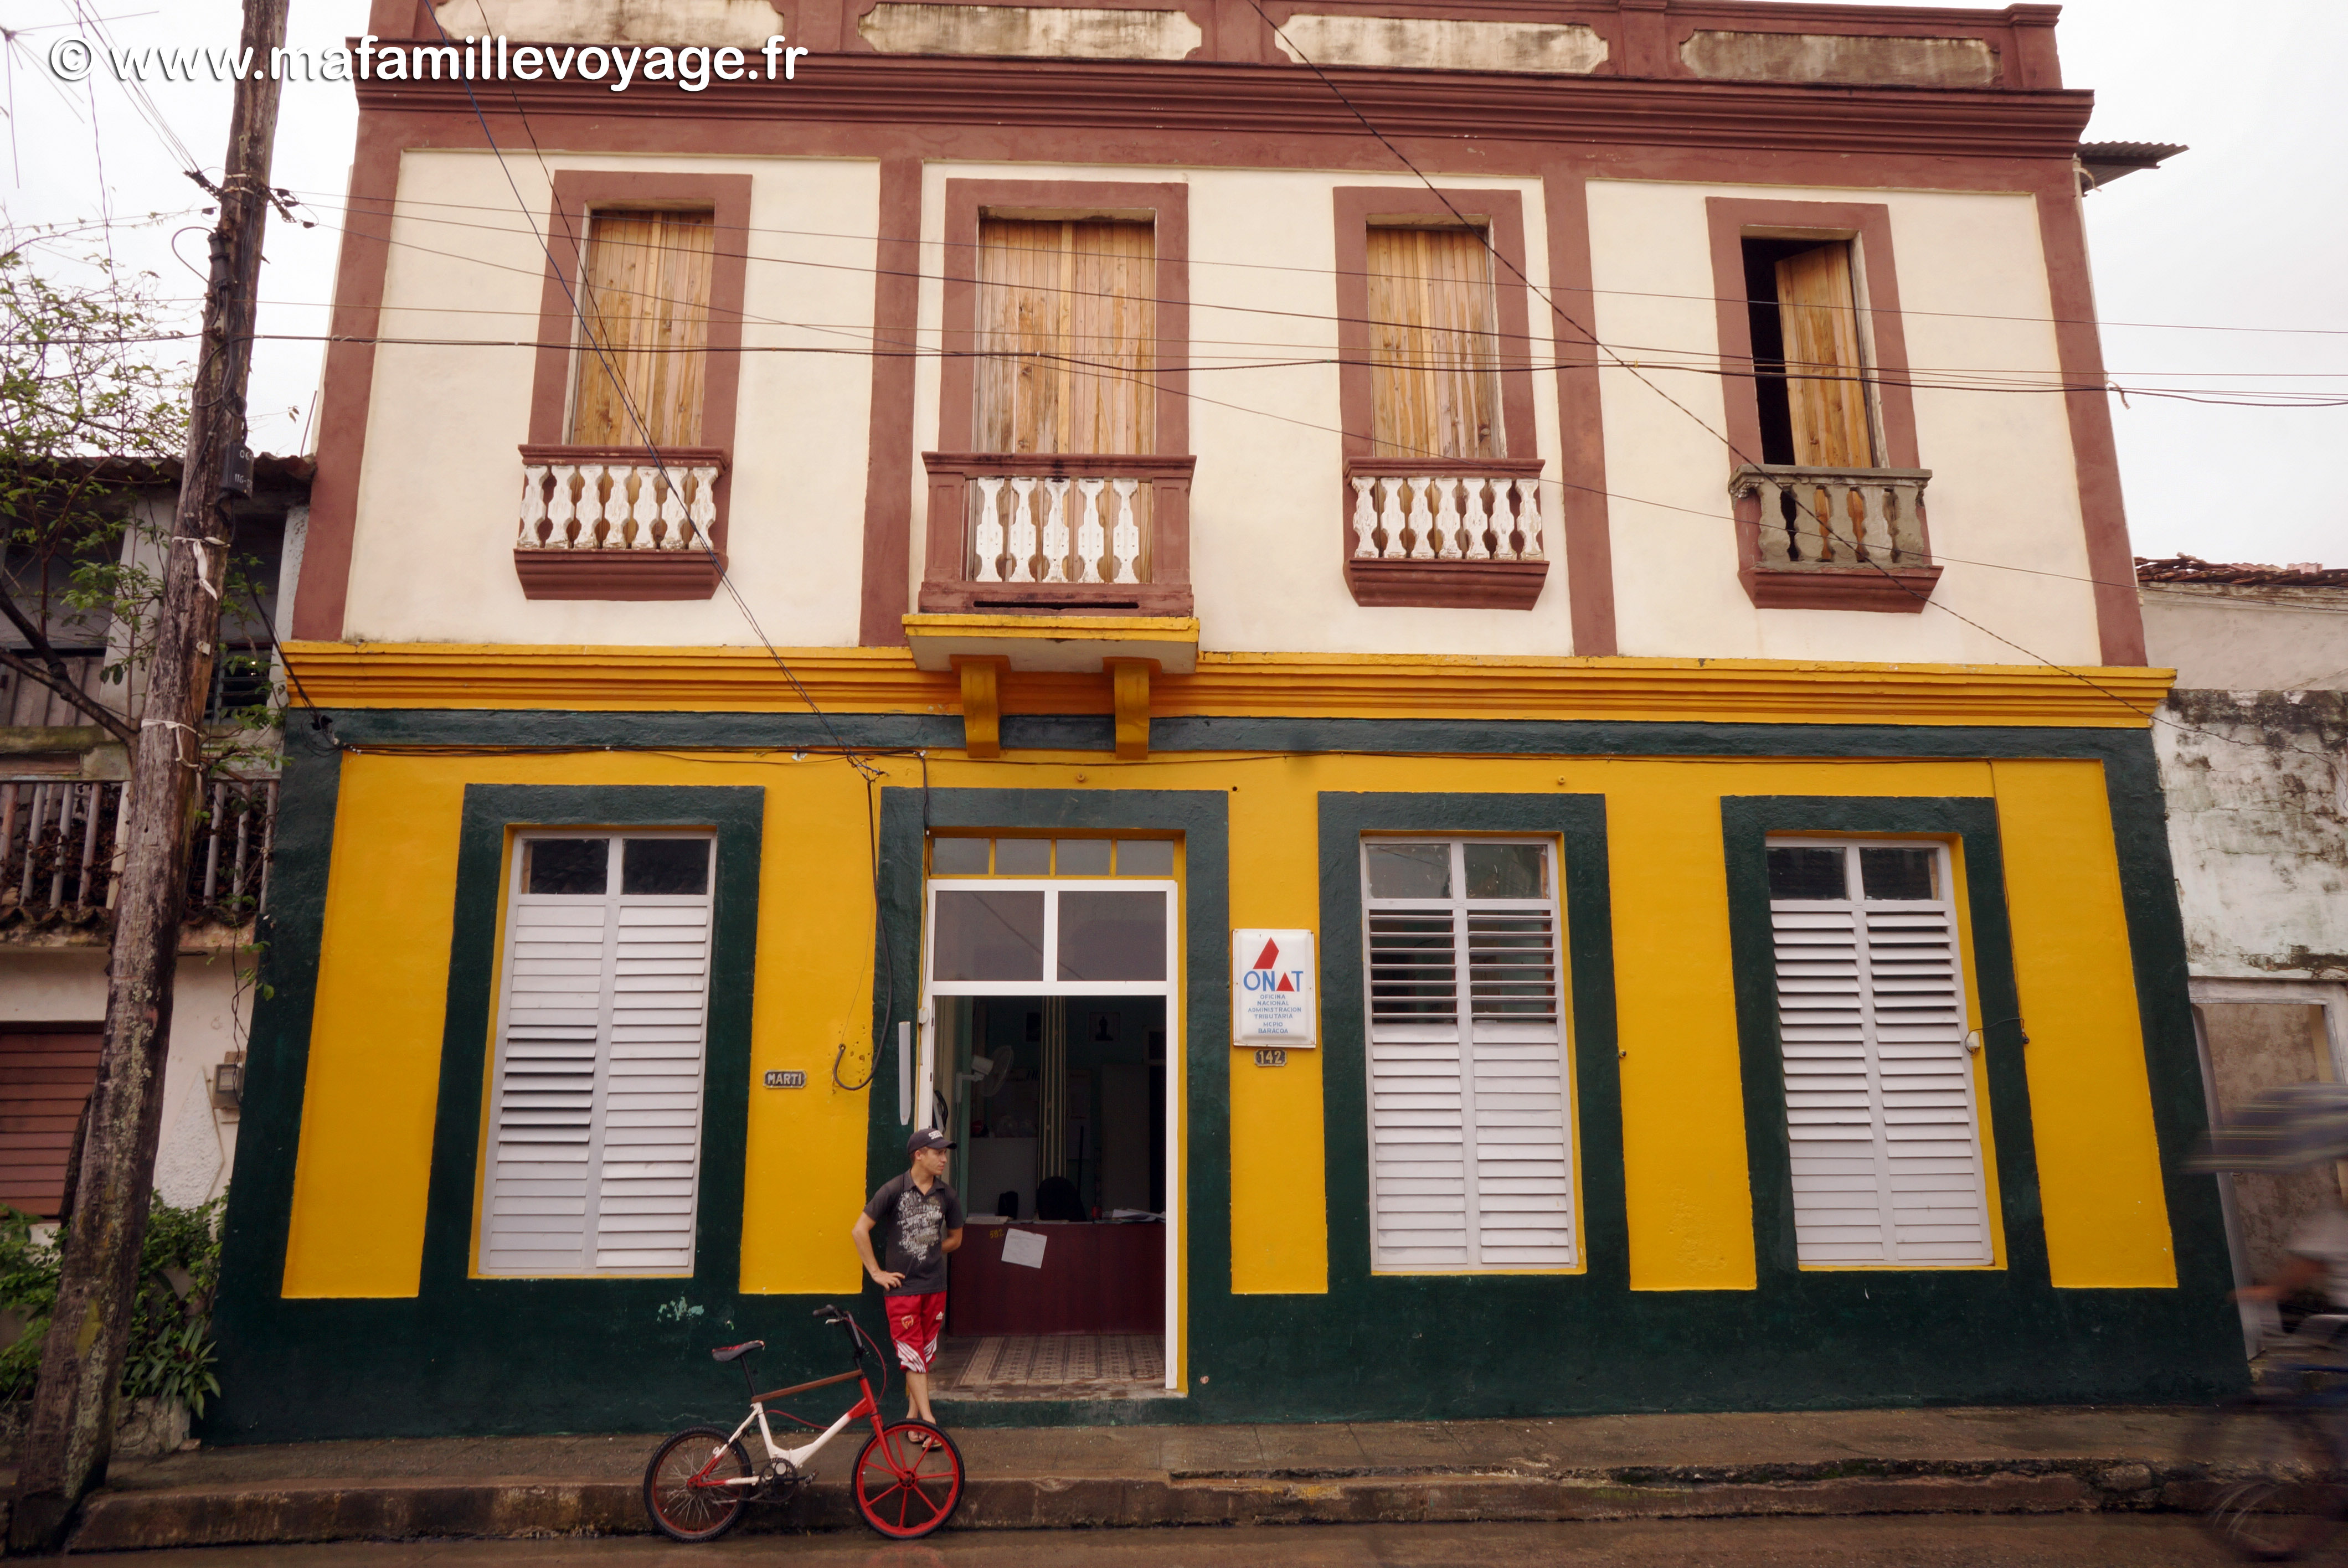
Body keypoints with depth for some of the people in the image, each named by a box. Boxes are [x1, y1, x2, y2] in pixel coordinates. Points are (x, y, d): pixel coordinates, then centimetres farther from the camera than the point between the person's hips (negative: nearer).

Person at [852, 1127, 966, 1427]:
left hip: (934, 1287, 4)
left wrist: (928, 1254, 9)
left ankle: (913, 1416, 23)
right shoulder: (894, 1190, -11)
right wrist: (876, 1272, -6)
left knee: (925, 1356, 11)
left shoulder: (947, 1196, 1)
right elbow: (860, 1230, -7)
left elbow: (955, 1238, 17)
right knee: (913, 1356, -4)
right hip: (901, 1287, -4)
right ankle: (928, 1421, -1)